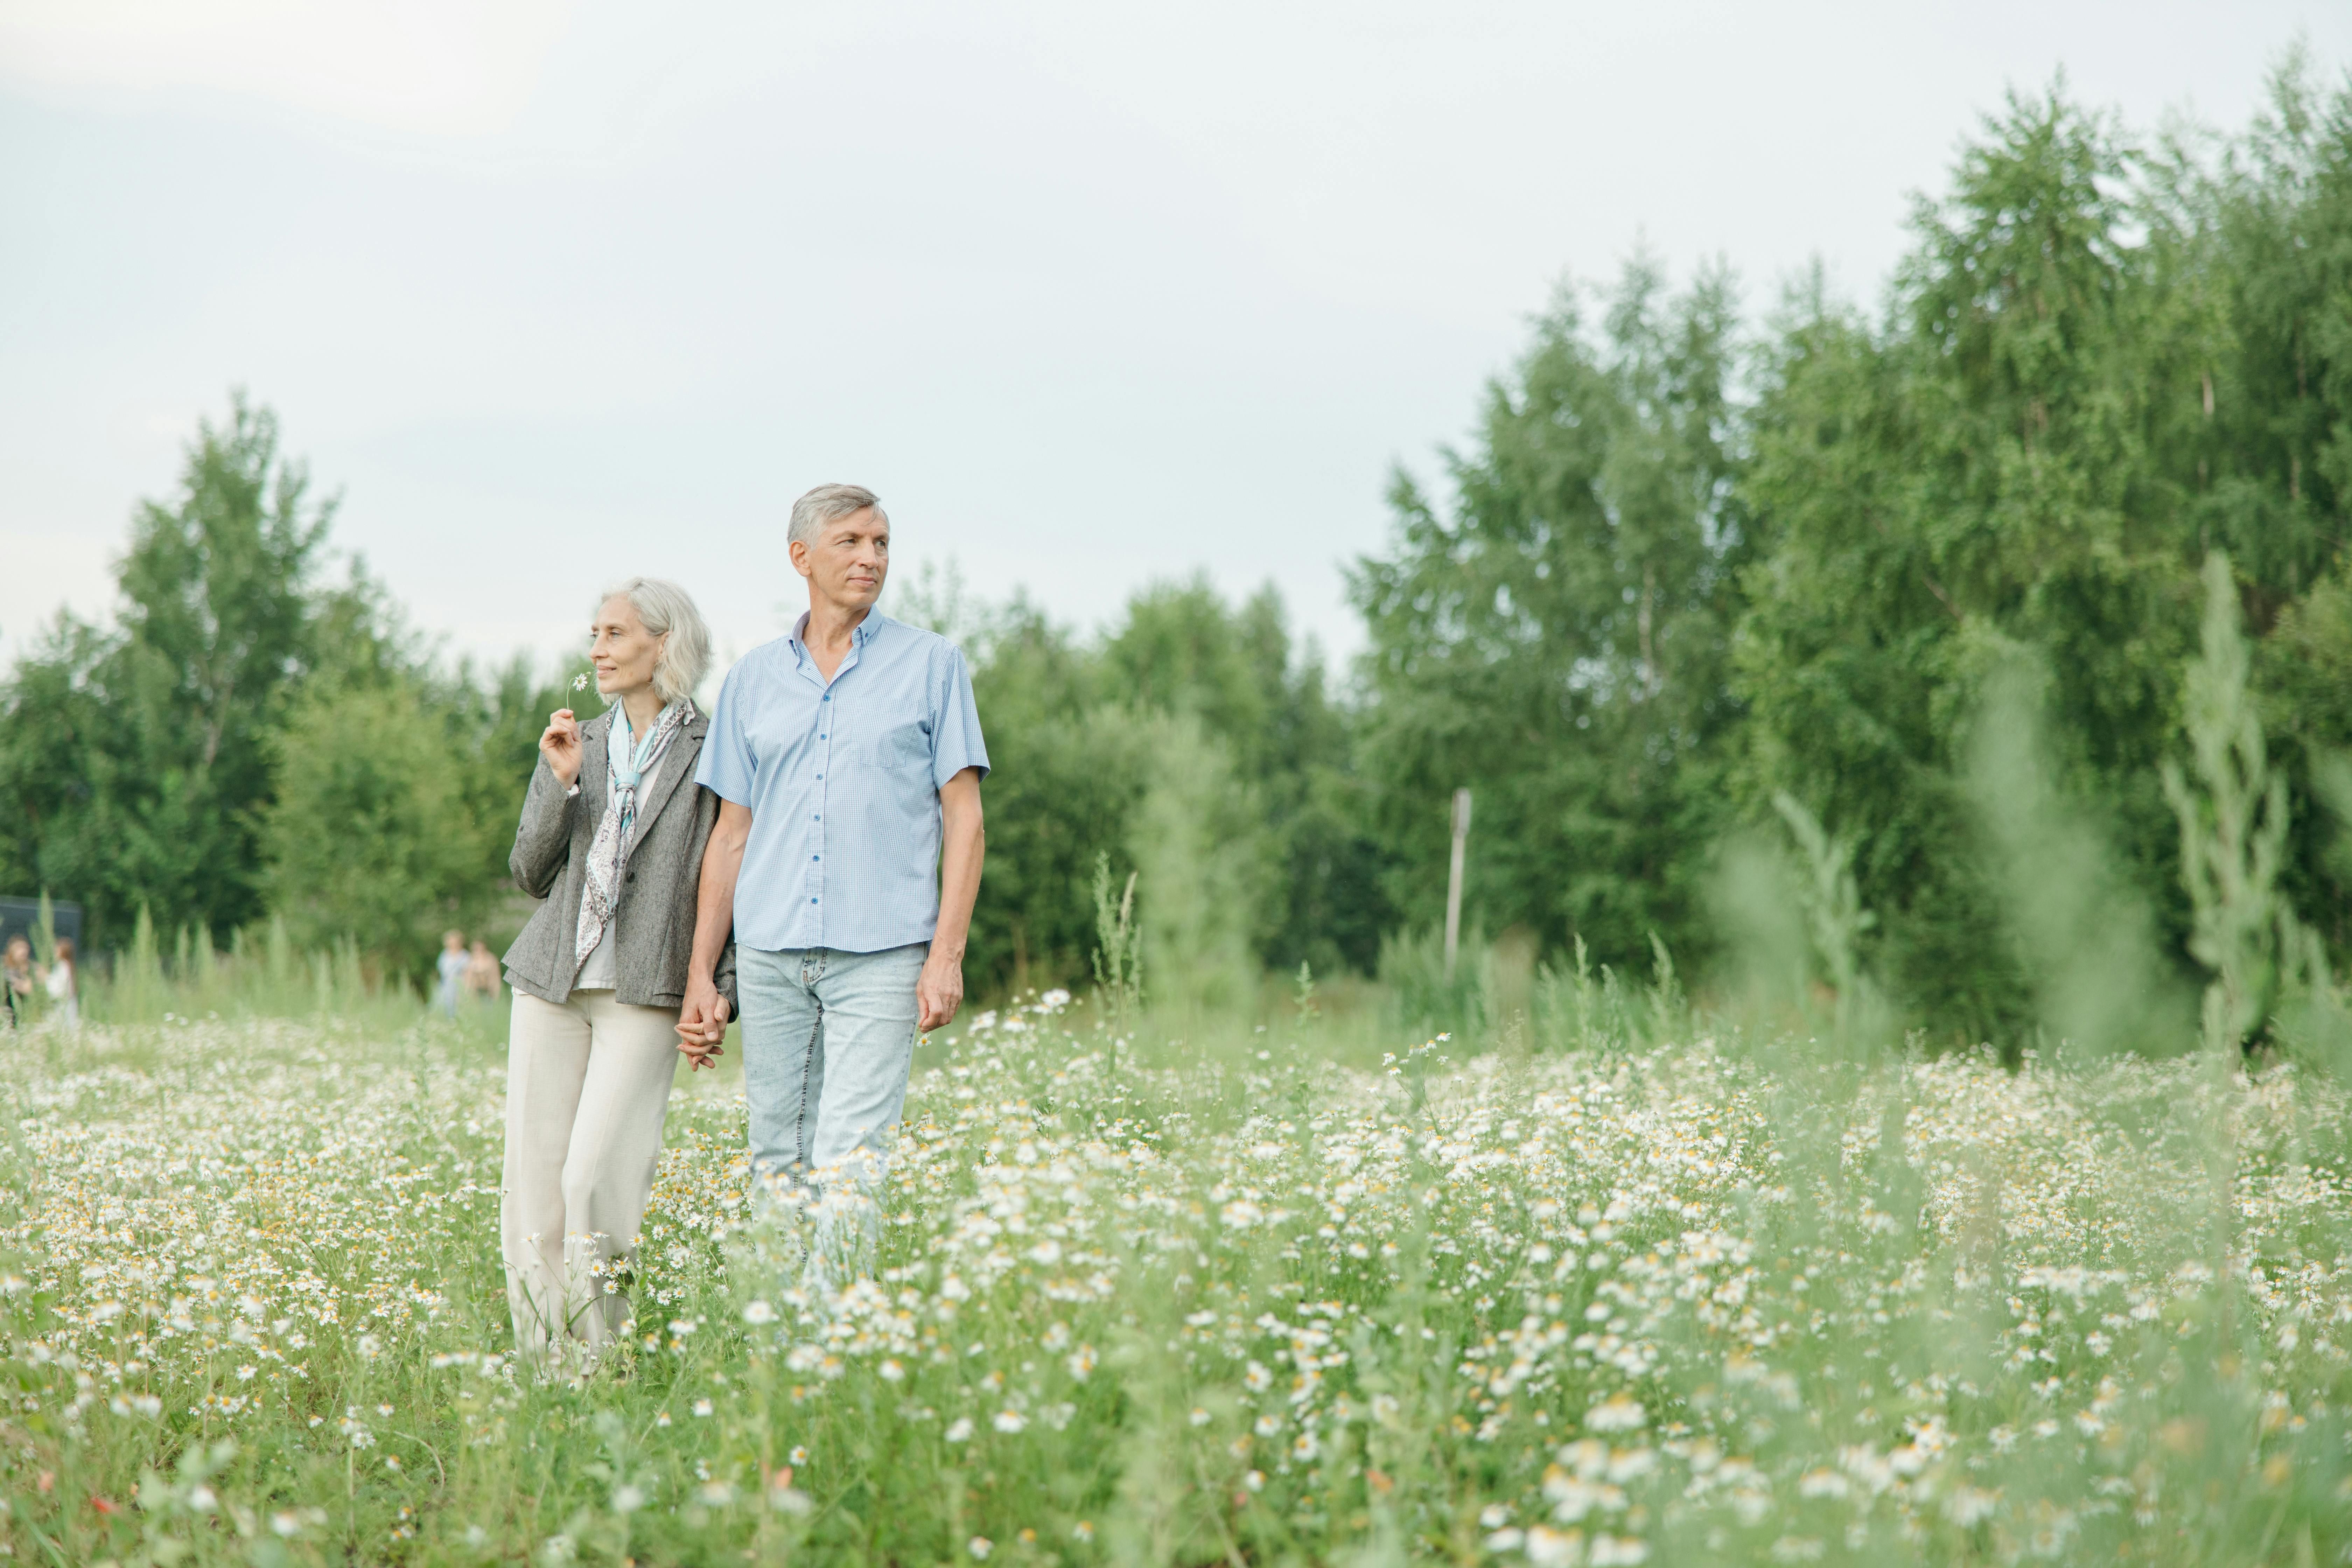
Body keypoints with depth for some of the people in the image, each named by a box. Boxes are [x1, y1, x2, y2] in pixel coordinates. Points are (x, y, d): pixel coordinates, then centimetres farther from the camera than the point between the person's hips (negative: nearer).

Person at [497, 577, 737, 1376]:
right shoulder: (576, 745, 16)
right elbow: (531, 874, 11)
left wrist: (722, 989, -8)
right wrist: (561, 784, -3)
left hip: (648, 990, -5)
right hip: (553, 981, 5)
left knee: (595, 1176, -16)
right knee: (532, 1178, 0)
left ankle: (604, 1364, -5)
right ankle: (545, 1366, 8)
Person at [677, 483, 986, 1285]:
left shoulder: (932, 664, 6)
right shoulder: (753, 679, 14)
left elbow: (963, 816, 3)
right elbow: (731, 835, 16)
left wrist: (947, 954, -7)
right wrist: (701, 973, 10)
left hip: (881, 953, -3)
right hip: (771, 952, 3)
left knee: (850, 1165, -12)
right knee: (777, 1164, 5)